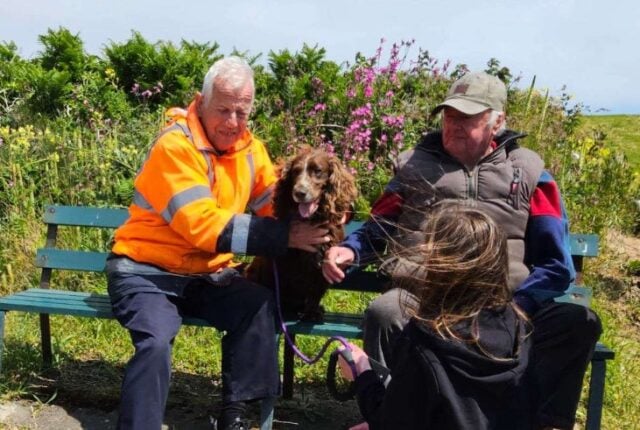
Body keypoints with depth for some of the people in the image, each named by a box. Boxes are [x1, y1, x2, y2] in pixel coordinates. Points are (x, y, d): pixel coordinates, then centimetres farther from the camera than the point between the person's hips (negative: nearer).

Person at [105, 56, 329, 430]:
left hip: (206, 274, 5)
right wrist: (285, 236, -30)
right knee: (156, 340, -30)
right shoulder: (175, 145, -19)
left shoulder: (250, 148, 3)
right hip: (148, 270, -5)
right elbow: (203, 225, -28)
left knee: (261, 304, -21)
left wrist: (309, 226, -24)